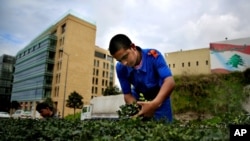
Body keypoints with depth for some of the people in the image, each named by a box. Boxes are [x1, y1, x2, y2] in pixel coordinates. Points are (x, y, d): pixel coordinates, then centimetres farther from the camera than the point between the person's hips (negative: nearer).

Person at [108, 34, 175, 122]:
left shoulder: (153, 56, -31)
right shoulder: (121, 68, -21)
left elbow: (170, 82, -42)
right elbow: (127, 94, -16)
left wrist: (155, 103, -58)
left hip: (160, 96, -2)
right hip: (139, 97, 2)